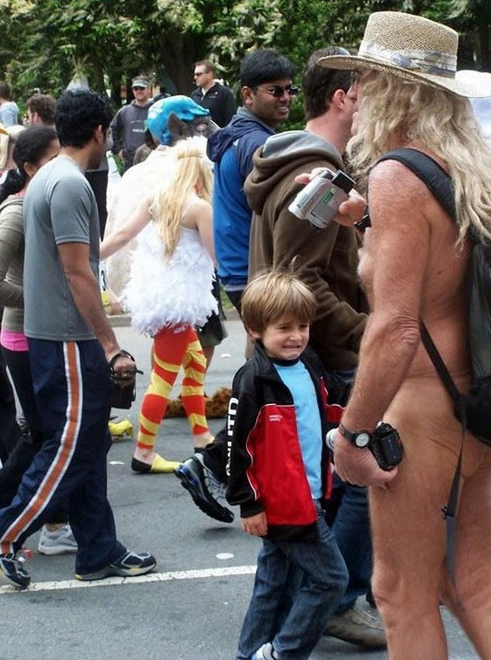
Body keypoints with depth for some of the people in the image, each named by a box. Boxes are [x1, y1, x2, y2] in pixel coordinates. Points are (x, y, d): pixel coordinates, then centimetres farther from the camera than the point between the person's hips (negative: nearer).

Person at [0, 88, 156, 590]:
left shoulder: (45, 178, 13)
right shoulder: (71, 185, -17)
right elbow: (78, 273, -21)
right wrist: (111, 348, -19)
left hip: (50, 334, 10)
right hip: (68, 340, -10)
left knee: (86, 446, 13)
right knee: (70, 448, -4)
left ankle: (99, 552, 18)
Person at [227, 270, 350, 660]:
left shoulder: (311, 368, 6)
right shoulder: (253, 381, -17)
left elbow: (337, 405, 22)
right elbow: (239, 446, -16)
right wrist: (248, 505, -14)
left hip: (309, 498, 8)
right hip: (283, 505, -8)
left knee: (273, 580, 16)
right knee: (330, 578, -5)